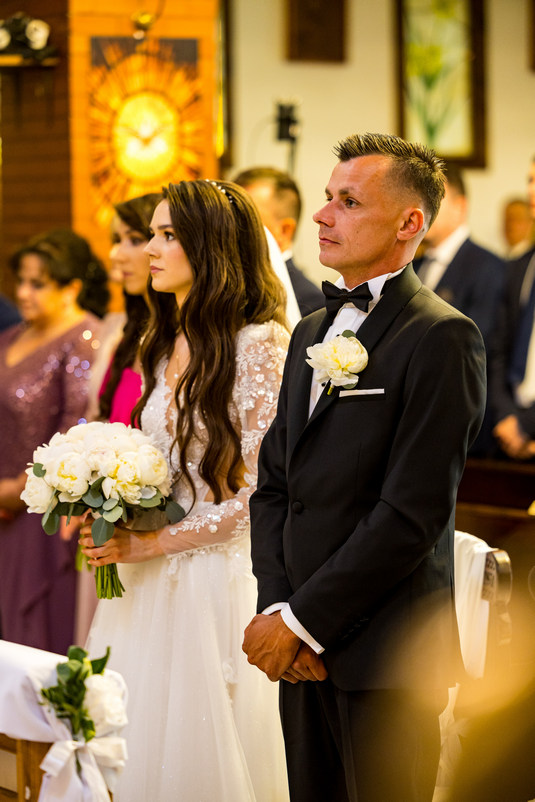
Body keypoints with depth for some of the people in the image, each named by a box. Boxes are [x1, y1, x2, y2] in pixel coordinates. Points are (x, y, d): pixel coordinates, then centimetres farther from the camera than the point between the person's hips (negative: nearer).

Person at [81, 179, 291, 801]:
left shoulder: (259, 345, -13)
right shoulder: (164, 344, 11)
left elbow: (260, 492, -15)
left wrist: (149, 544, -13)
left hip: (217, 578, -7)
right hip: (150, 580, 7)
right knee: (137, 749, 9)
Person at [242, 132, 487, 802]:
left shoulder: (441, 337, -11)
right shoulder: (312, 332, 15)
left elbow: (414, 512, -17)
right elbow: (273, 483, 12)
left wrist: (303, 622, -14)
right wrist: (275, 609, -3)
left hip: (384, 656, -7)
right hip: (302, 647, 7)